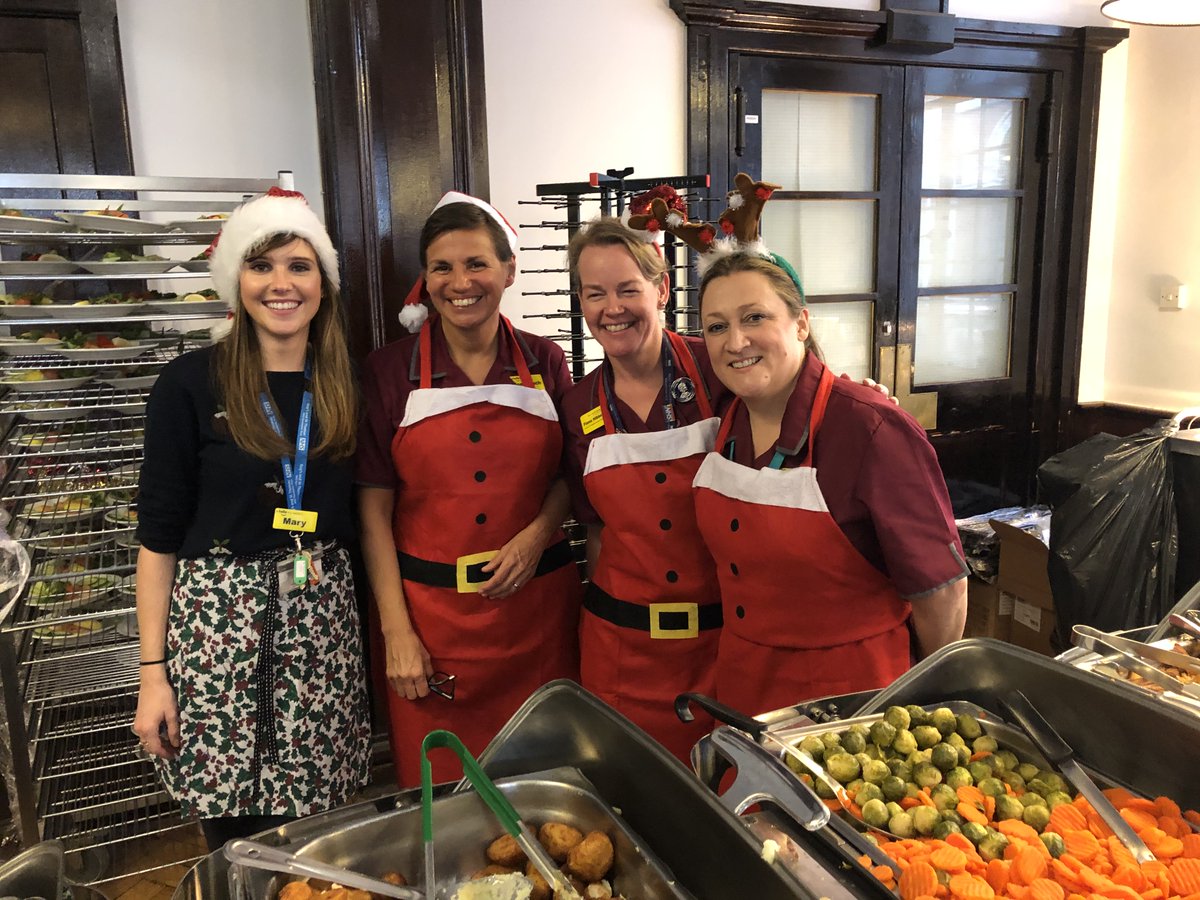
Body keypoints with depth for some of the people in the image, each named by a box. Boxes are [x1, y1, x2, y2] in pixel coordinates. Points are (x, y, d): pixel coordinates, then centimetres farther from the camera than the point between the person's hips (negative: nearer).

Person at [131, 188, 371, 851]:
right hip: (219, 622, -2)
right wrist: (153, 672, -4)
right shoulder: (190, 384, -5)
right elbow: (159, 534, -3)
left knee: (320, 842, 11)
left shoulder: (345, 386, 5)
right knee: (235, 843, 8)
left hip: (323, 618, 3)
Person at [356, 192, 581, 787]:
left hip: (536, 604, 2)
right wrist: (396, 630, -7)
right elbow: (374, 508, -3)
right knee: (439, 789, 10)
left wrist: (537, 534, -10)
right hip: (432, 610, -1)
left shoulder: (543, 362, 3)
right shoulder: (390, 372, -3)